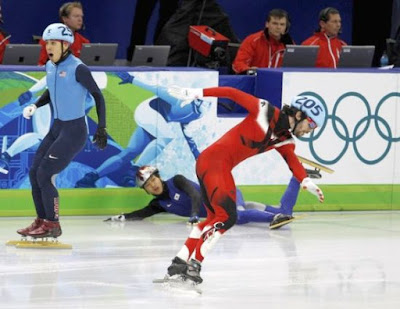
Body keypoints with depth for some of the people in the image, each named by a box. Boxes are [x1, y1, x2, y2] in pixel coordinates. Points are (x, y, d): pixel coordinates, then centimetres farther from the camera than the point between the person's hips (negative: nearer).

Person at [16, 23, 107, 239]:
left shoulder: (77, 68, -17)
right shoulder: (50, 67, 6)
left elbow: (97, 95, -13)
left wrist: (101, 128, -17)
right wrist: (35, 105, 8)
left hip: (74, 131, -8)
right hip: (56, 128, 8)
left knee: (45, 174, -10)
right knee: (34, 171, 7)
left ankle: (53, 225, 1)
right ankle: (41, 220, 18)